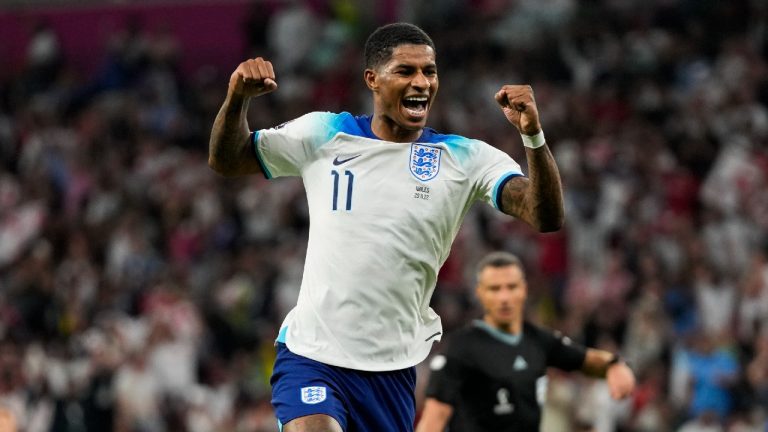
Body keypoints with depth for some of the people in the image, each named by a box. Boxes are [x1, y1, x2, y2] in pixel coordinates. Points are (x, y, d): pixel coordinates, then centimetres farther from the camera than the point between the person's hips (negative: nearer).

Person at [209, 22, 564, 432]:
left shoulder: (465, 158, 0)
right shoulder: (323, 134, 3)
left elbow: (546, 218, -12)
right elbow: (225, 160, 12)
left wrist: (533, 137, -29)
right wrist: (237, 98, -9)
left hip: (395, 368, 2)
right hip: (312, 353, -2)